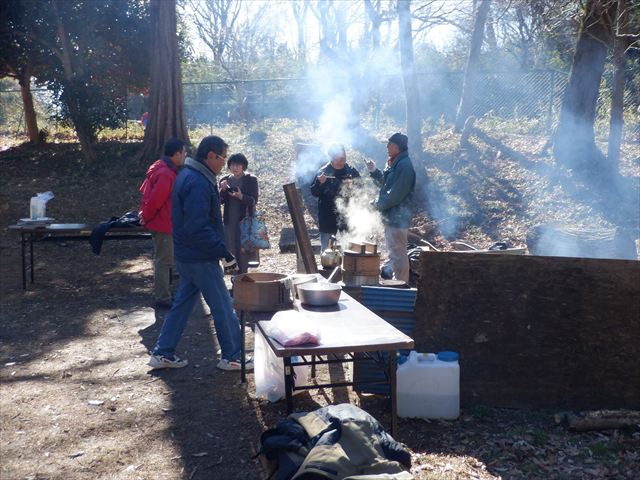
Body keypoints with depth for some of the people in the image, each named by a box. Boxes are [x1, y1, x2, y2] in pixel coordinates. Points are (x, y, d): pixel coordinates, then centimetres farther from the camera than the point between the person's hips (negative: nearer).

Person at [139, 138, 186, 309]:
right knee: (164, 261, -3)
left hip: (163, 222, 11)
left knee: (164, 260, 19)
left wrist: (145, 214, 14)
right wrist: (146, 217, -11)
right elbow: (155, 199, -26)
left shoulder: (161, 168, 9)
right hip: (163, 224, -11)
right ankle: (163, 299, 4)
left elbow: (145, 191, 15)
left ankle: (164, 293, 29)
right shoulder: (166, 174, -24)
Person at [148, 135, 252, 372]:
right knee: (223, 308, 2)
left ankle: (162, 353, 23)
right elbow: (197, 228, -28)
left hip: (186, 255, 10)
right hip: (201, 258, -10)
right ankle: (232, 357, 14)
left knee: (182, 303, 17)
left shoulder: (188, 175, 11)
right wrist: (223, 250, -24)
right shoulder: (199, 183, -23)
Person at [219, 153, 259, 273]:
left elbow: (253, 200, -8)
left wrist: (241, 196, -27)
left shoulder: (251, 180, -2)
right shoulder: (225, 180, 9)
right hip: (230, 222, 4)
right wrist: (223, 190, -14)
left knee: (243, 251, -5)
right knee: (232, 250, 5)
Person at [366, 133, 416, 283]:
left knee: (398, 253, -5)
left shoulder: (404, 166, -18)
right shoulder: (394, 164, 14)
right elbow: (385, 183, 24)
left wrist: (379, 204, -13)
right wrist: (374, 172, 10)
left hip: (398, 217, -11)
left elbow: (396, 194, -23)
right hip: (390, 215, 11)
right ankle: (397, 280, 30)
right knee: (394, 253, 19)